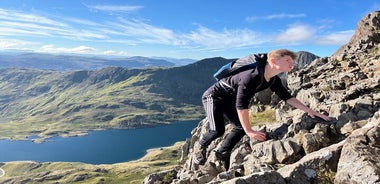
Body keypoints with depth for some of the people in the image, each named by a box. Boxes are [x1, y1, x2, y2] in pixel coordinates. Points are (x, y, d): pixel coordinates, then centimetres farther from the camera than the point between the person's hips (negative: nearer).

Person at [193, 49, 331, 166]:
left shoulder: (274, 80, -6)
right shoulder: (251, 76, -35)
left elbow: (287, 97, 4)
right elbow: (241, 104, -33)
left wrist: (310, 111, -4)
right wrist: (249, 131, -27)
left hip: (230, 100, 9)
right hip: (214, 95, -8)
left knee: (241, 127, 1)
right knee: (218, 130, -21)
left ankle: (222, 153, 22)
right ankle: (200, 146, 11)